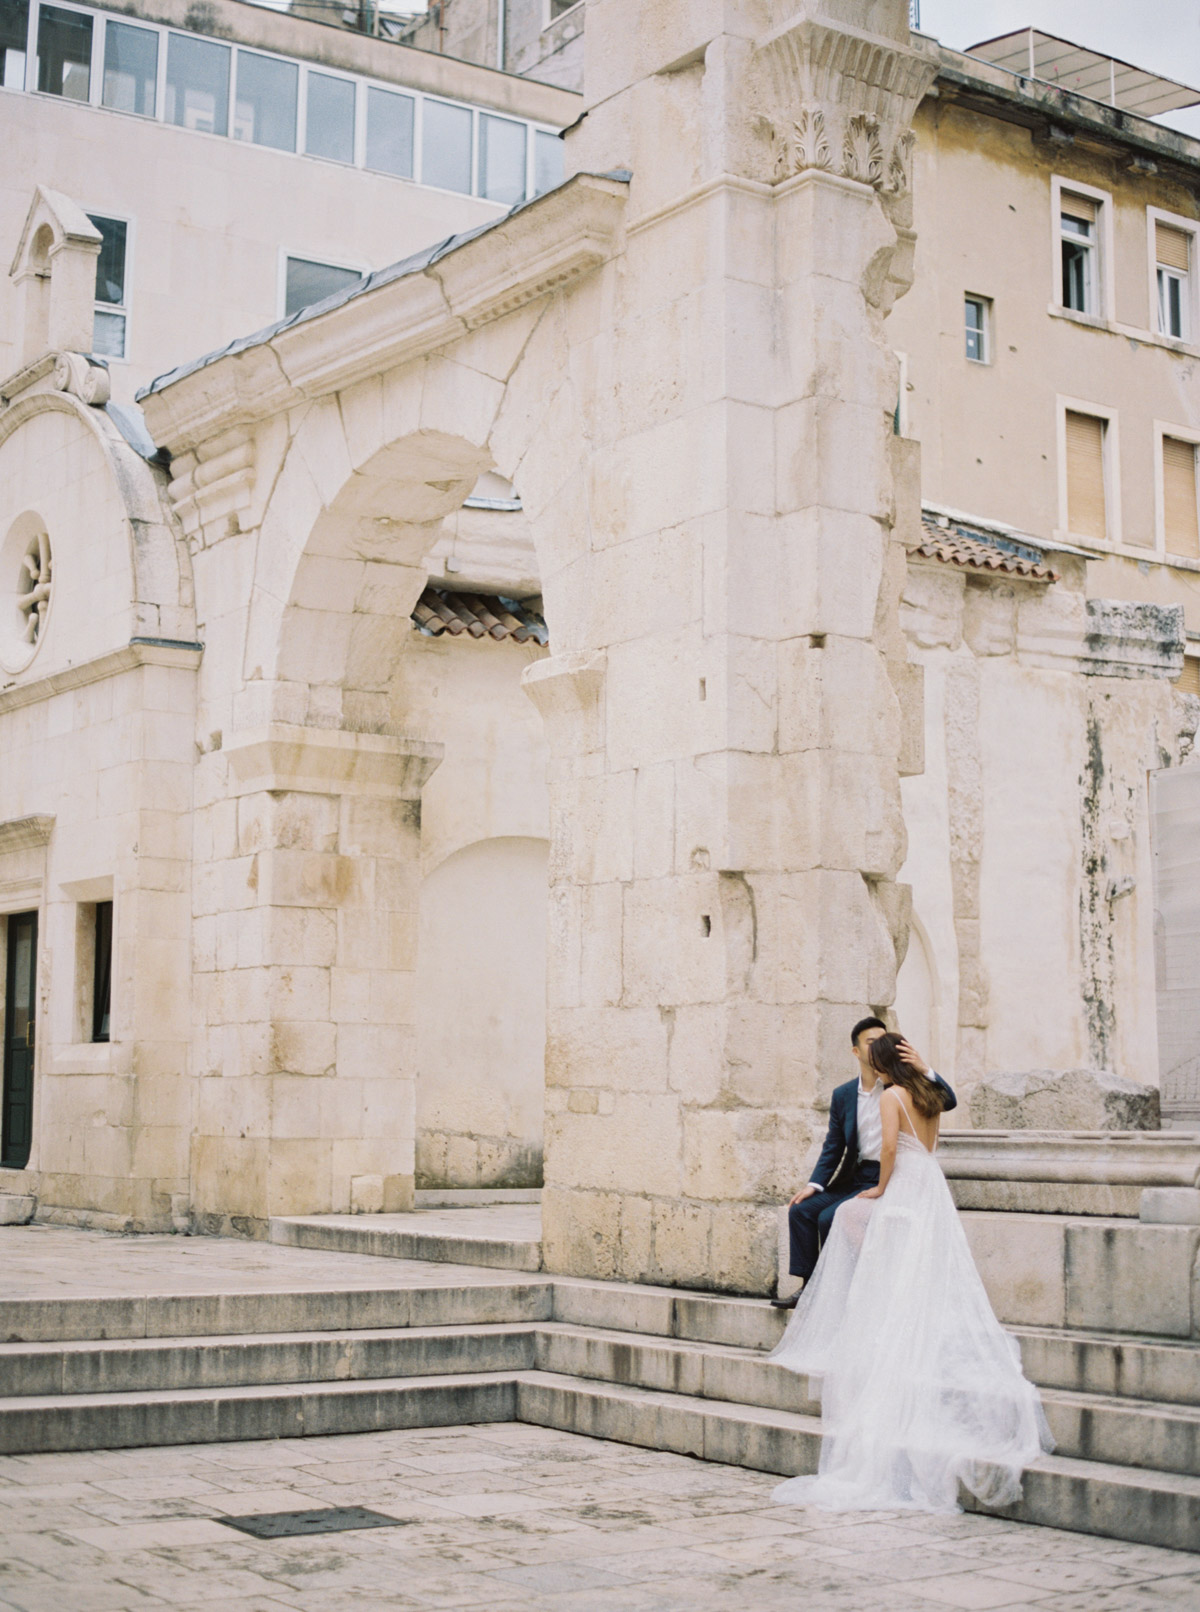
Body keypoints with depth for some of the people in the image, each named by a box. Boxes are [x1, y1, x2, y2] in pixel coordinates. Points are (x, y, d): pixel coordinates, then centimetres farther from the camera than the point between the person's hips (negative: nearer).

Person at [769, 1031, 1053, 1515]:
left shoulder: (891, 1096, -6)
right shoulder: (930, 1098, 17)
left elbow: (889, 1146, -18)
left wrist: (882, 1186, -5)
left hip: (905, 1193, -8)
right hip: (933, 1196, 8)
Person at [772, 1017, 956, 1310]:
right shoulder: (843, 1095, 10)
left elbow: (949, 1102, -13)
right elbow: (833, 1148, 13)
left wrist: (925, 1070, -27)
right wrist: (815, 1184, 0)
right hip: (853, 1178, 6)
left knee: (830, 1217, -21)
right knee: (801, 1210, -9)